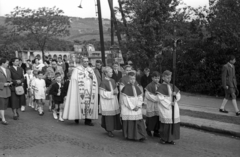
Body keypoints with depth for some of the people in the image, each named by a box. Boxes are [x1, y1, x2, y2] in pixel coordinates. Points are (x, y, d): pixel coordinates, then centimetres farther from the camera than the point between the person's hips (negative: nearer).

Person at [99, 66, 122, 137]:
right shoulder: (103, 82, -12)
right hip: (106, 101, -6)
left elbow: (116, 89, 16)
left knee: (115, 115, 5)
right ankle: (109, 130, 12)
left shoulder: (112, 81, 8)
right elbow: (102, 93, -14)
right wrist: (112, 93, -17)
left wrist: (116, 92, -7)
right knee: (108, 115, -1)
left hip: (114, 100, 6)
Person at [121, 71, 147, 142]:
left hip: (137, 109, 5)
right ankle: (129, 136, 15)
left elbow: (140, 97, 7)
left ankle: (140, 136, 4)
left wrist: (138, 106, -8)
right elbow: (125, 99, -12)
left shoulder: (137, 87, 8)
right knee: (129, 122, 2)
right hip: (128, 109, -5)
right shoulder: (126, 88, -8)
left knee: (139, 122, 1)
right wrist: (132, 107, -13)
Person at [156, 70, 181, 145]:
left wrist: (176, 95, -8)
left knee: (174, 123, 4)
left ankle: (170, 139, 15)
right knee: (165, 124, -3)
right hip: (165, 108, -6)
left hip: (174, 108, 6)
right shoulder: (161, 87, -6)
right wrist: (169, 104, -15)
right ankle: (163, 138, 12)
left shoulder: (173, 86, 12)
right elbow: (160, 98, -12)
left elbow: (179, 96, 14)